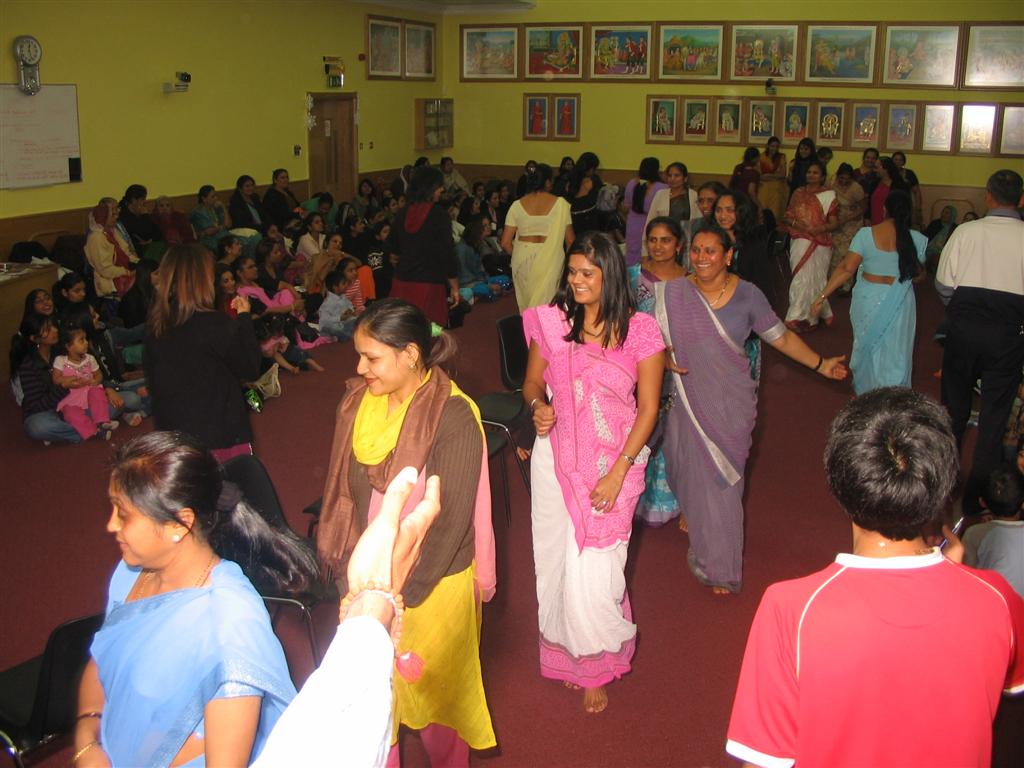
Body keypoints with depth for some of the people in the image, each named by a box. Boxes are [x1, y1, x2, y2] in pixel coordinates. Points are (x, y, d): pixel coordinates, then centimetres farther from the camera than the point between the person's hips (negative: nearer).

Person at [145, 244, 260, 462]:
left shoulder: (155, 326, -3)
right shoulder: (216, 324, -19)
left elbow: (151, 373, 10)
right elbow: (250, 368, -8)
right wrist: (244, 317, -2)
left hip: (173, 430, 6)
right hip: (220, 432, -6)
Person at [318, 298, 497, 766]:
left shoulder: (453, 417, -21)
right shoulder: (357, 402, -4)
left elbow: (452, 516, -20)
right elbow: (343, 490, 3)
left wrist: (405, 590, -16)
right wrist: (347, 565, -1)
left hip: (431, 581, -4)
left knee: (434, 686, 16)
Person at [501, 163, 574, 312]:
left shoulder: (517, 205, 2)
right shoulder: (560, 204, -3)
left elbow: (505, 243, 0)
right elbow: (570, 240, -1)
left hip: (523, 260, 2)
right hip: (550, 260, -2)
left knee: (526, 304, 15)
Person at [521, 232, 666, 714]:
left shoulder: (639, 330, -9)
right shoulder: (551, 321, -2)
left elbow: (648, 408, -5)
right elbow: (532, 381, 10)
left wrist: (617, 473, -12)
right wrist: (537, 404, -15)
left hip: (613, 462, -3)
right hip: (556, 457, 3)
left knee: (593, 569, -1)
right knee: (557, 560, 12)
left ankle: (597, 665, 24)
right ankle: (565, 652, 36)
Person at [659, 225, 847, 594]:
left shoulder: (747, 296, -5)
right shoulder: (673, 292, -4)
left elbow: (781, 336, 2)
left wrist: (820, 364, -7)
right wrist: (664, 358, -16)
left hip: (731, 405, -1)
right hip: (689, 403, 1)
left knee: (722, 482, 4)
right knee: (691, 473, 9)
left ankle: (720, 566, 21)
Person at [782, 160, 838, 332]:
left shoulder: (829, 196, 0)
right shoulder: (798, 193, 10)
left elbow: (834, 223, -4)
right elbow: (787, 217, 10)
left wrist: (820, 228, -20)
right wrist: (794, 222, -11)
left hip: (819, 244, -3)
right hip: (800, 242, 3)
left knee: (812, 279, -1)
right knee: (802, 278, 3)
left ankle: (797, 318, 5)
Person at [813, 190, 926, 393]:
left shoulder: (866, 234, -11)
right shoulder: (917, 239, -8)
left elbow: (847, 268, -15)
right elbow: (919, 274, 4)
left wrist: (823, 295, -11)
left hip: (868, 299, 1)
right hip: (899, 303, 0)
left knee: (867, 346, 21)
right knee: (894, 352, 11)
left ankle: (865, 390, 38)